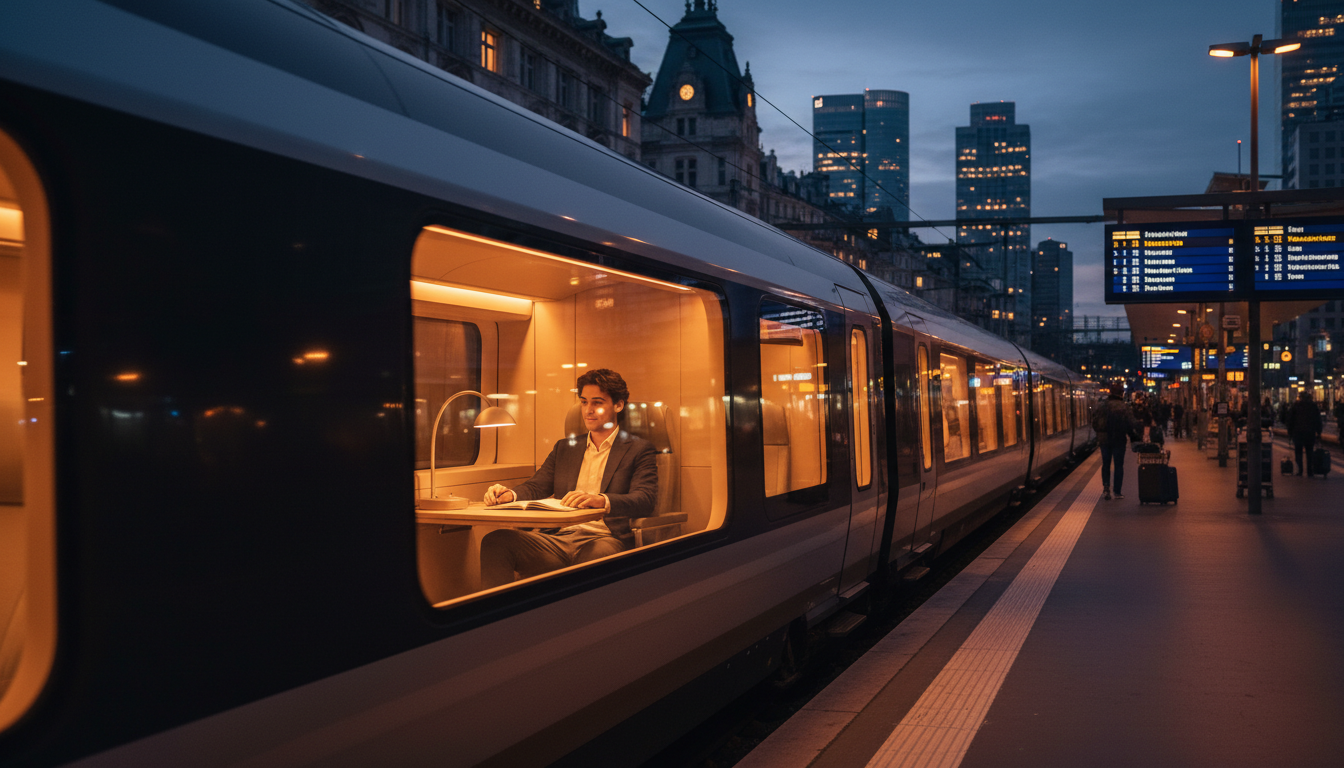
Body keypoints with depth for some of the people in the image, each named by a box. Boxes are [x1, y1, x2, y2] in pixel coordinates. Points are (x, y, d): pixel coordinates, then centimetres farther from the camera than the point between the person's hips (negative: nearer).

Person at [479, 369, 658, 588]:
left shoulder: (639, 450, 10)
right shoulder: (564, 448, 28)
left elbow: (645, 500, -6)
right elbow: (535, 487, 20)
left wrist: (601, 500, -27)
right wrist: (509, 495, -6)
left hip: (604, 540, -5)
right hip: (558, 540, 5)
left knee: (599, 554, -43)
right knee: (494, 541, -23)